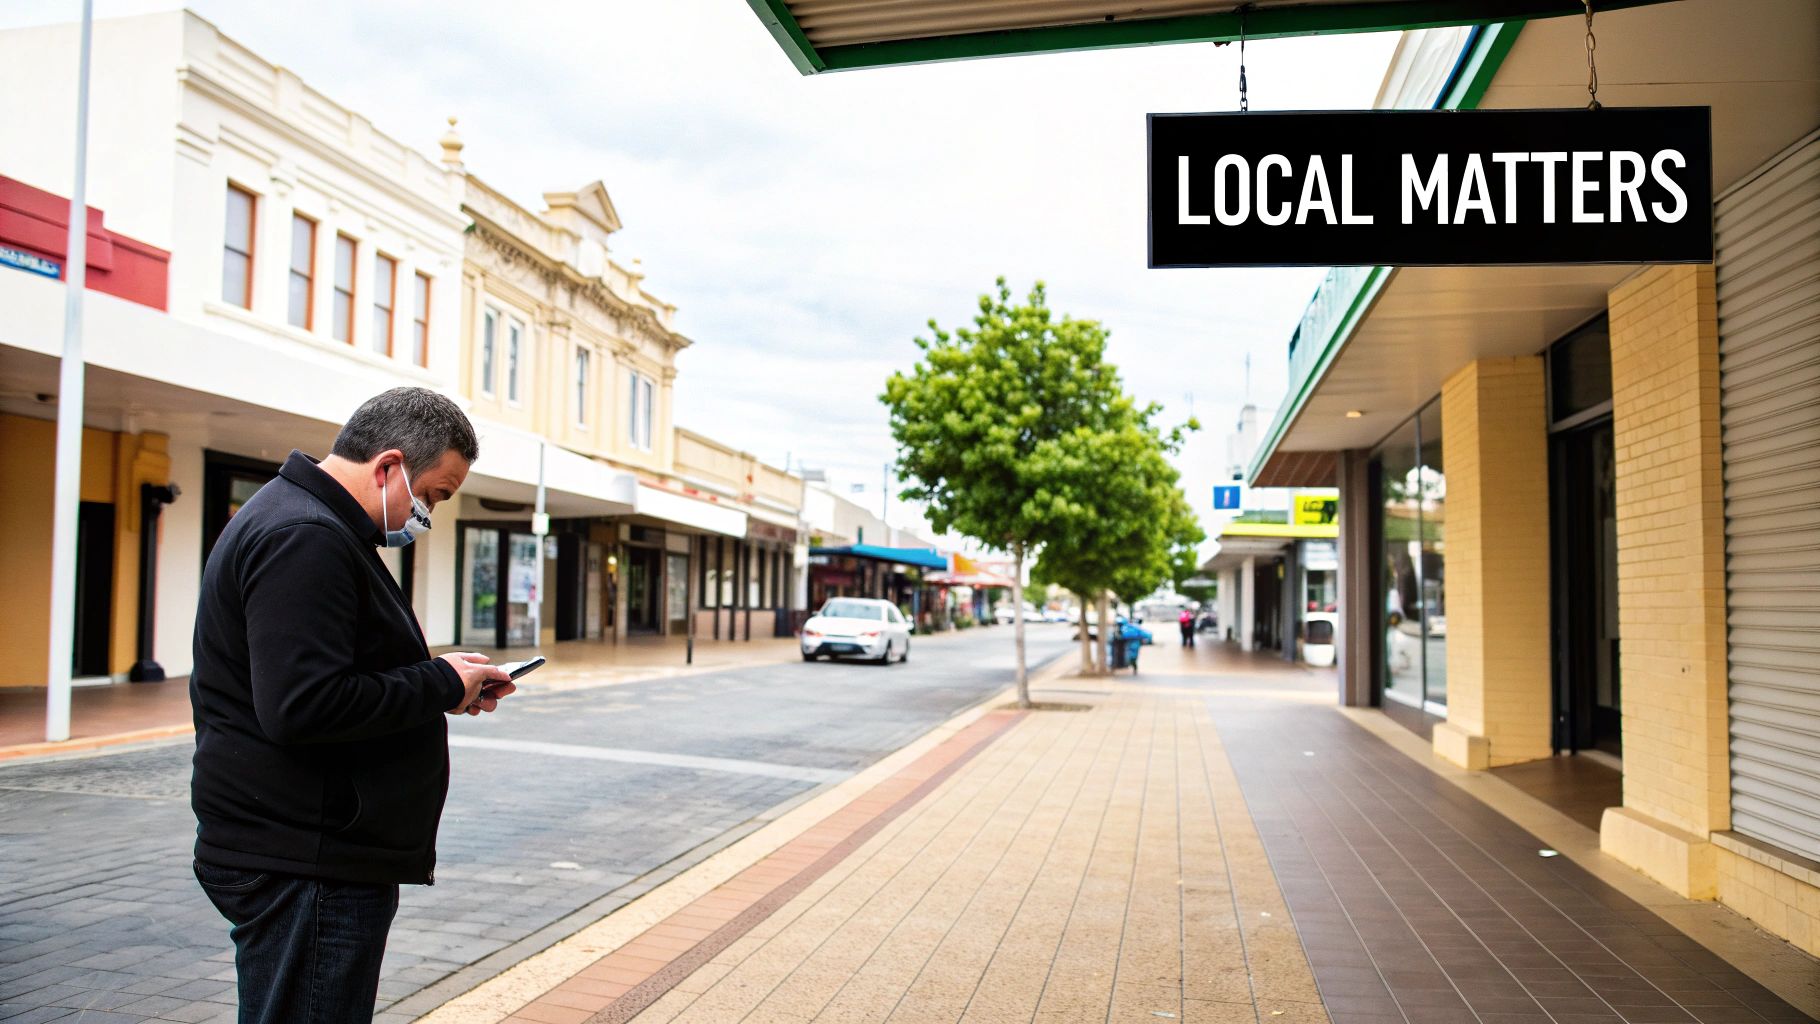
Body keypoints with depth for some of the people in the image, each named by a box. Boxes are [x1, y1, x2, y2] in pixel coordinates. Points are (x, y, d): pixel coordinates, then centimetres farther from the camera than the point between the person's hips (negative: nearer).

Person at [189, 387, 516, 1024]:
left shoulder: (302, 523, 17)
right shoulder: (304, 537, -19)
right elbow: (303, 706, -28)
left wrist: (440, 675, 10)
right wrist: (440, 684, -16)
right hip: (306, 868, -11)